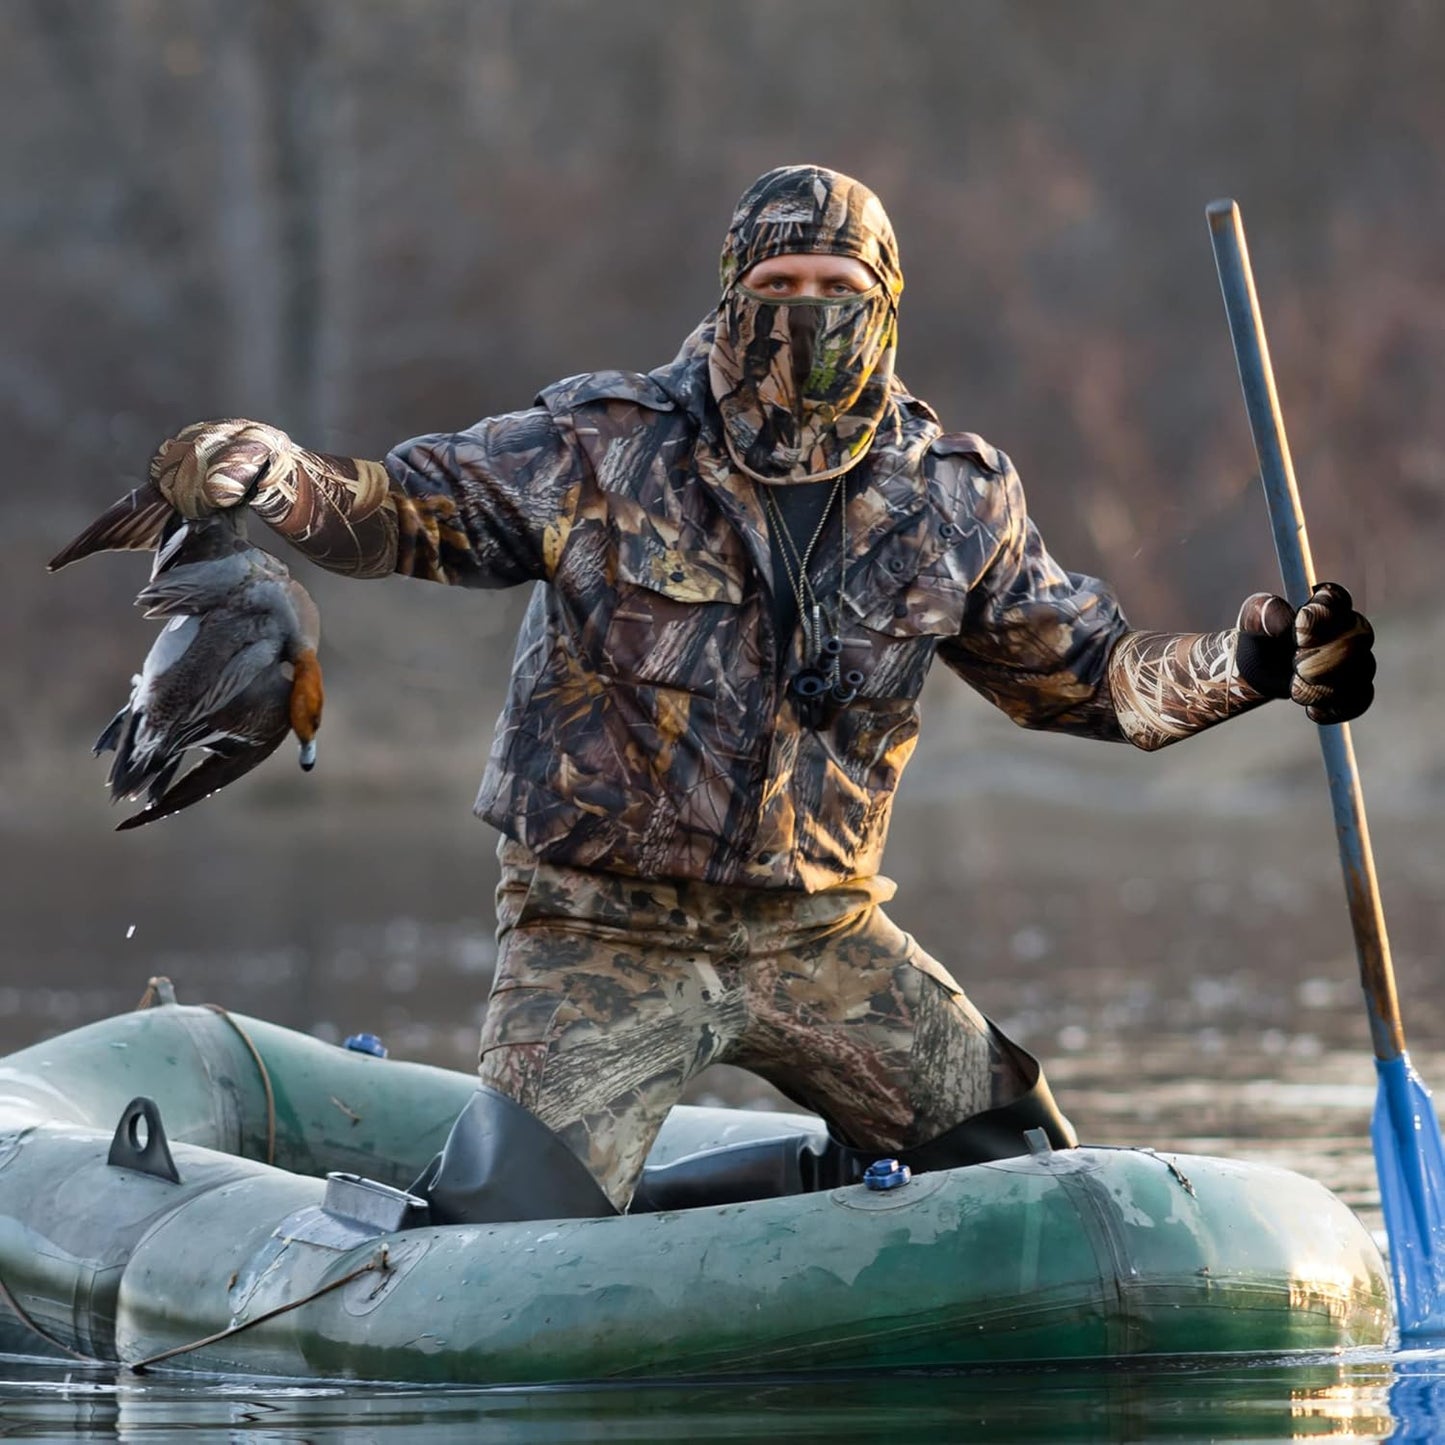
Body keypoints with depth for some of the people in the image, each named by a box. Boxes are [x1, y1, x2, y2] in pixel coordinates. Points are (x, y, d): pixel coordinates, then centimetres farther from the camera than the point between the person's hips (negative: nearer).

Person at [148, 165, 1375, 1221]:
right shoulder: (604, 450, -10)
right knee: (507, 1228, -16)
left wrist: (1247, 666, -4)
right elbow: (406, 512, -8)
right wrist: (272, 476, -28)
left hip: (820, 935, 4)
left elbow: (1079, 669, 10)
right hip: (605, 934, -4)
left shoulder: (954, 500, 0)